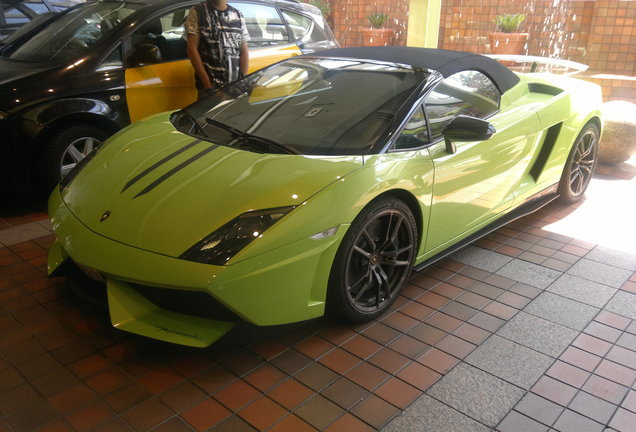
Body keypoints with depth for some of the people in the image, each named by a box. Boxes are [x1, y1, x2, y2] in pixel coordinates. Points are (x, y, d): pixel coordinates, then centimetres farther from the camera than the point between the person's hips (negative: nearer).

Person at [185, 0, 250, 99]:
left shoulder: (238, 15, 12)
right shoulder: (197, 12, 2)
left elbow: (244, 52, 11)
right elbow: (192, 49, -4)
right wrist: (207, 85, -12)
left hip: (235, 85, 3)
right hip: (210, 84, -3)